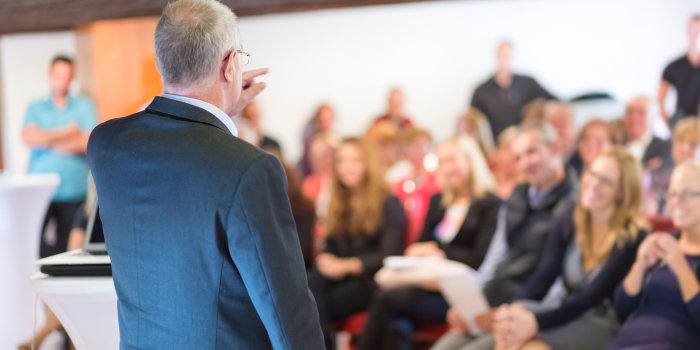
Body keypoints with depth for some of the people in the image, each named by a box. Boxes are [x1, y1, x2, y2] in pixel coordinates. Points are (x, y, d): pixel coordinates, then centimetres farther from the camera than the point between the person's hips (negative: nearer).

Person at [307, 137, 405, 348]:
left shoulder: (389, 204, 4)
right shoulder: (338, 206, 21)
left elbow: (389, 255, -6)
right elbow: (331, 249, 16)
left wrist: (347, 265, -20)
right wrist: (326, 261, -9)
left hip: (371, 281, -5)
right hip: (340, 278, 5)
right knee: (311, 282, -30)